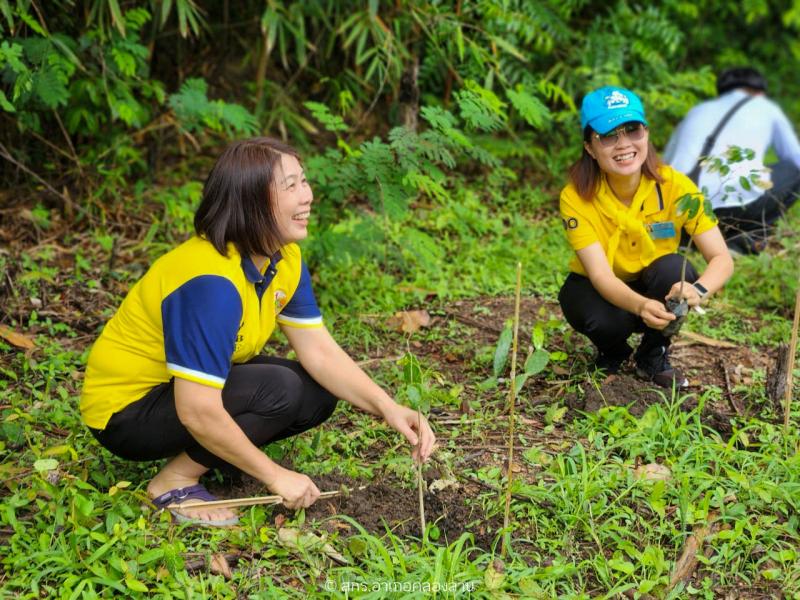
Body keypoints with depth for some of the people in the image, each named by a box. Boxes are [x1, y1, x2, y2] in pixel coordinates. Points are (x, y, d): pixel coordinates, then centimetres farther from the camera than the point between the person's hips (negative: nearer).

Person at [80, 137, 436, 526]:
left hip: (194, 389, 9)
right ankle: (174, 484, -11)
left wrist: (389, 409, -17)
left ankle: (203, 455, 4)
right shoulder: (211, 280, -32)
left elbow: (320, 352, -3)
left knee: (320, 392, -3)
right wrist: (275, 476, -25)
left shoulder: (284, 260, -4)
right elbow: (197, 413, -34)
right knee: (278, 390, -27)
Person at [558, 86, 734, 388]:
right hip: (597, 290, -1)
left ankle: (653, 358, -4)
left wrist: (699, 289, -48)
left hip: (653, 286, 1)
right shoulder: (576, 197, -25)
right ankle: (613, 353, 5)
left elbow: (722, 258, -24)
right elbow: (600, 274, -32)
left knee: (673, 268, -31)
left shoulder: (675, 187, -22)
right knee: (604, 321, -34)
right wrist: (641, 306, -54)